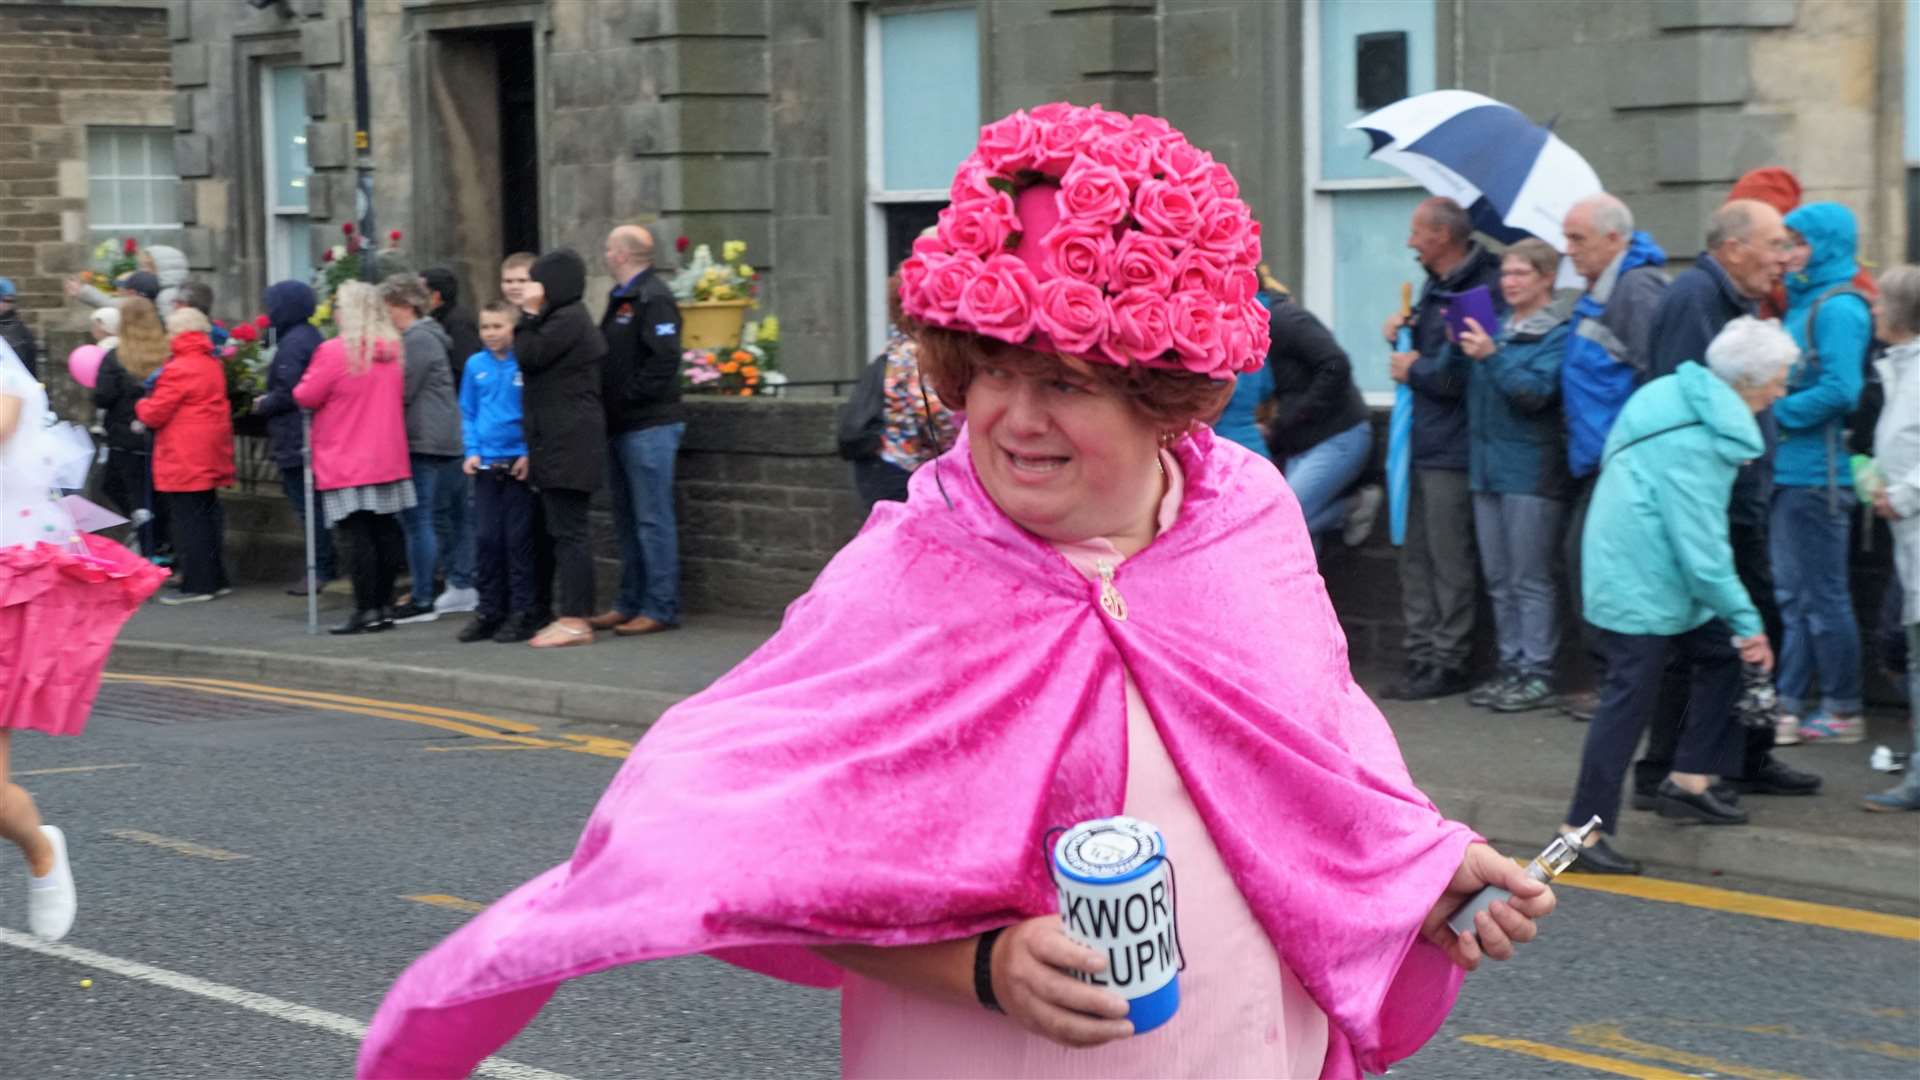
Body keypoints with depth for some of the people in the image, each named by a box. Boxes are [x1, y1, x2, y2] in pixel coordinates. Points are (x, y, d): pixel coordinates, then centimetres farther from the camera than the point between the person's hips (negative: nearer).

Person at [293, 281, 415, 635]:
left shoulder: (334, 352, -15)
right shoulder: (393, 351, 5)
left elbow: (305, 397, -9)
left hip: (347, 462, -6)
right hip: (388, 459, 6)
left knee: (360, 536, -5)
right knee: (385, 532, 9)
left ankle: (366, 610, -5)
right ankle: (384, 605, 15)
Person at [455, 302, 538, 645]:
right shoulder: (475, 366, 7)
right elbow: (468, 412, 14)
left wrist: (530, 453, -12)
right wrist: (472, 450, 2)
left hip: (519, 465, -4)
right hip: (486, 466, 4)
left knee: (518, 539, -1)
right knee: (486, 539, 7)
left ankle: (522, 613, 7)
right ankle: (489, 610, 17)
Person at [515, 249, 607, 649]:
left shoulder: (567, 320, -14)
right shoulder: (570, 318, 19)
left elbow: (528, 357, -14)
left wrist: (529, 313, -7)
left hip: (567, 446, -11)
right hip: (561, 444, 11)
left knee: (568, 532, -9)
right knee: (563, 531, 11)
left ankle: (575, 620, -9)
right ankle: (572, 614, 14)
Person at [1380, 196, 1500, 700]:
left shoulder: (1481, 291, -17)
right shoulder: (1435, 285, 15)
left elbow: (1459, 376, -23)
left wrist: (1413, 370, -9)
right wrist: (1401, 333, 3)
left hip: (1449, 450, -10)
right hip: (1420, 444, 10)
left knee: (1448, 559, -2)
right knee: (1416, 557, 12)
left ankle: (1448, 662, 6)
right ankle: (1421, 655, 18)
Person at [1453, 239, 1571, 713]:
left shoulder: (1558, 334, -6)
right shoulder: (1496, 326, 14)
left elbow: (1535, 392, -17)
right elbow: (1466, 386, 13)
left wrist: (1491, 356, -24)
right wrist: (1459, 348, -5)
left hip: (1531, 471, -7)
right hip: (1488, 465, 7)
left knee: (1531, 580, -4)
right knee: (1499, 579, 11)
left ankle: (1538, 674, 0)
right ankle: (1512, 666, 18)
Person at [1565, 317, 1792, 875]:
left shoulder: (1683, 400, 6)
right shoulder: (1692, 445, -24)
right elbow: (1702, 546, -23)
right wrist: (1745, 619, -17)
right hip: (1640, 588, -10)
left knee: (1720, 655, 17)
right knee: (1629, 699, -7)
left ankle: (1690, 780, 25)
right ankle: (1583, 830, -3)